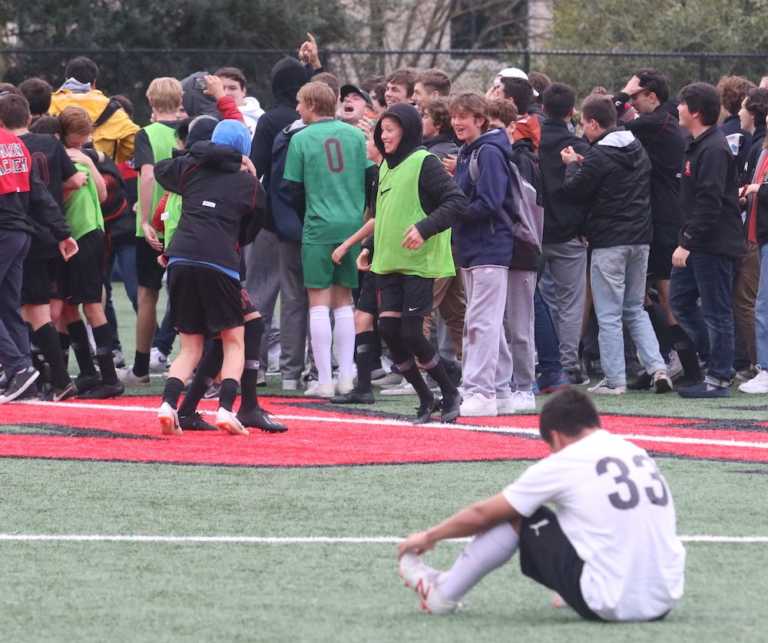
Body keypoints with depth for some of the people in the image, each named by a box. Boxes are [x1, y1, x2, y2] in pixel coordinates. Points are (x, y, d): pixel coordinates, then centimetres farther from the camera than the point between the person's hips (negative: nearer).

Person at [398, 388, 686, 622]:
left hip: (611, 607, -6)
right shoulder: (638, 454, 13)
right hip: (664, 604, 6)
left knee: (517, 516, 10)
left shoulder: (561, 464, -3)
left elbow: (481, 515, 9)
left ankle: (443, 594, 22)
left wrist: (429, 537, 27)